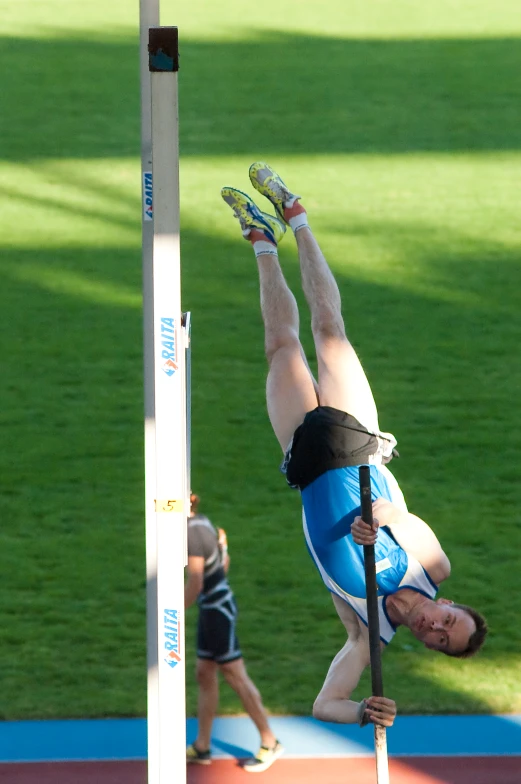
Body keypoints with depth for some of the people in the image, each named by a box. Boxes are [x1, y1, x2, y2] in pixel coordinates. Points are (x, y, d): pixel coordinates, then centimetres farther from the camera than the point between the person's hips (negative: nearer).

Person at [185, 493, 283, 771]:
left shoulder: (192, 534, -21)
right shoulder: (202, 523, 7)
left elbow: (194, 584, -22)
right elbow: (223, 564, 14)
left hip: (217, 609, -10)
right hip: (214, 606, 10)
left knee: (236, 677, -2)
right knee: (205, 674, 11)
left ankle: (269, 742, 7)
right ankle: (202, 747, 16)